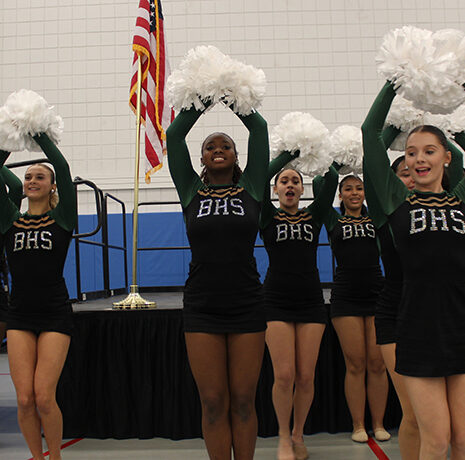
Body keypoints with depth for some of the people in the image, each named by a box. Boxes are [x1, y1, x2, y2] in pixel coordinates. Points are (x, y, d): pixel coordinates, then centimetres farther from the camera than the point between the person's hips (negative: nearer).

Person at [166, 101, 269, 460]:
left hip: (246, 305, 0)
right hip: (202, 308, 1)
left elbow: (259, 128, 7)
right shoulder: (191, 192, 9)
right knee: (213, 403, 5)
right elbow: (174, 135, 7)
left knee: (243, 401, 7)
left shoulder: (250, 189, 8)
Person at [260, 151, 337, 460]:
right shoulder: (269, 217, 6)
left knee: (306, 377, 1)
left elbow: (332, 180, 6)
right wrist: (289, 154, 4)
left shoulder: (314, 216, 12)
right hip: (277, 303, -2)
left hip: (311, 302, 2)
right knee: (284, 375, -7)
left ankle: (298, 435, 24)